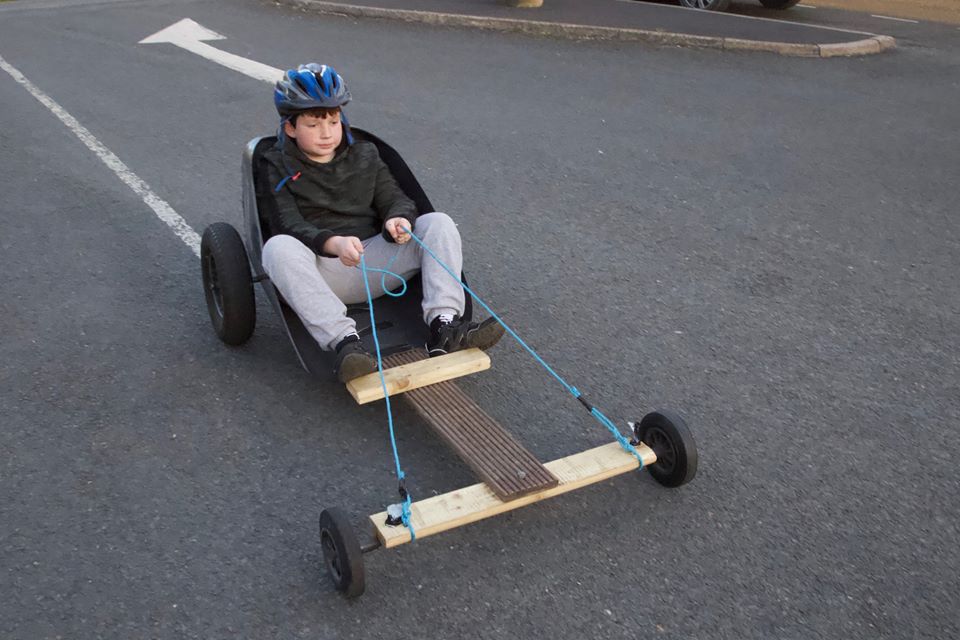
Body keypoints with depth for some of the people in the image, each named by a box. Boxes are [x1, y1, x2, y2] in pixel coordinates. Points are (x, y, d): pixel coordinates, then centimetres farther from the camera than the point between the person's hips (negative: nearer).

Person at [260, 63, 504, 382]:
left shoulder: (364, 155, 17)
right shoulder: (277, 168, 4)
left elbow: (395, 198, 9)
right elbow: (289, 225, -11)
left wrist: (399, 220, -18)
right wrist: (334, 243, -31)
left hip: (373, 261, 4)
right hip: (319, 270, -3)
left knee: (438, 223, -14)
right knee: (279, 247, -36)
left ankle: (444, 325, -31)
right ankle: (345, 341, -46)